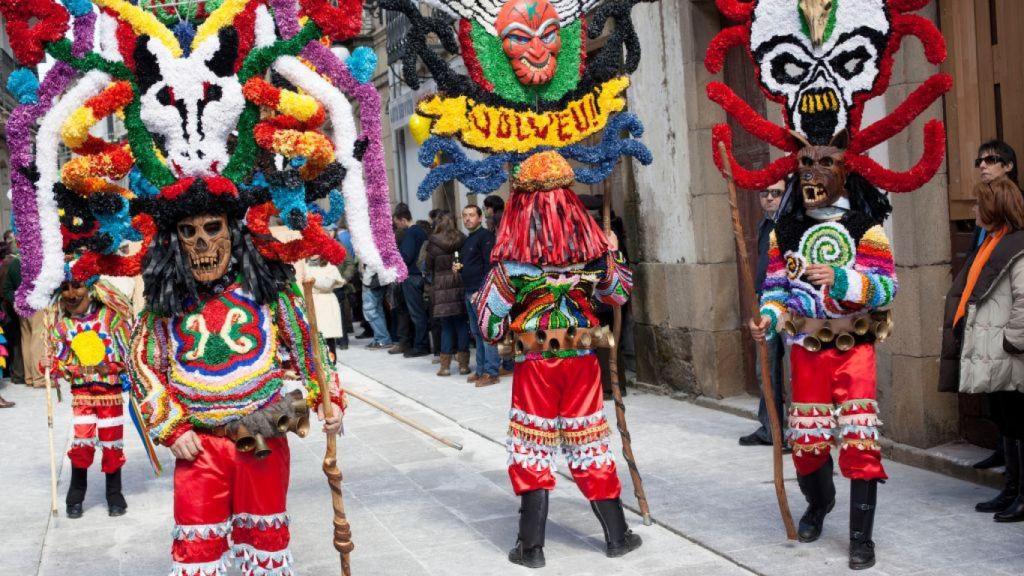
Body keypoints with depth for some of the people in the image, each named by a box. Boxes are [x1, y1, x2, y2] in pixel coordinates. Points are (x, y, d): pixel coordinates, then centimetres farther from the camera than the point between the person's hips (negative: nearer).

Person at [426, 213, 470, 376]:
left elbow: (429, 268, 2)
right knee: (462, 324, 7)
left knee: (446, 326, 4)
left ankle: (445, 365, 6)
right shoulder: (463, 241, 0)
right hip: (461, 286, 2)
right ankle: (463, 364, 9)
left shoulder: (434, 244, -4)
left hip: (441, 288, -1)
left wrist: (432, 280, 17)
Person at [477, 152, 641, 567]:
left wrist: (500, 333, 13)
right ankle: (617, 536, 22)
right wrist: (613, 253, 25)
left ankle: (531, 545, 9)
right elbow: (620, 292, 10)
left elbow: (489, 321, -9)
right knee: (589, 444, 13)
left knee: (532, 448, 8)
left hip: (533, 365, -2)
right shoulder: (590, 244, -6)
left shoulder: (512, 254, -13)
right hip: (581, 361, 2)